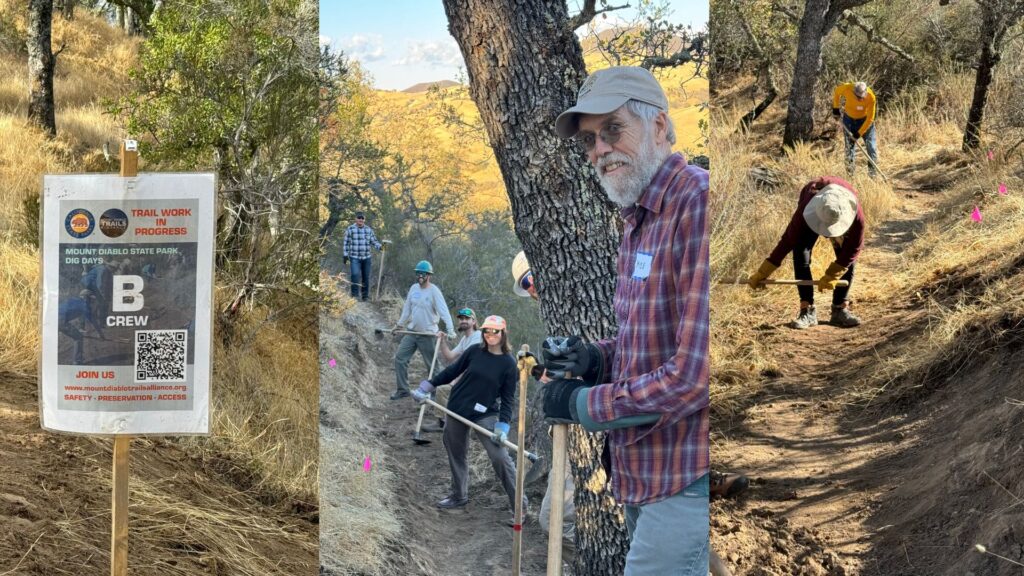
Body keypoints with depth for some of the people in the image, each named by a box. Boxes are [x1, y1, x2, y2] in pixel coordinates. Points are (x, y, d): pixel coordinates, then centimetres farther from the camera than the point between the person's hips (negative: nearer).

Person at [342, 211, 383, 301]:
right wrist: (345, 256, -4)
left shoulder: (369, 230, 8)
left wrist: (380, 246, -13)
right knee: (355, 275, -19)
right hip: (354, 257, -3)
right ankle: (355, 295, -12)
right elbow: (346, 244, 1)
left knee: (366, 277, 8)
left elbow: (374, 241, 8)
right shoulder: (350, 229, -1)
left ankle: (365, 295, 19)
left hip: (366, 257, 4)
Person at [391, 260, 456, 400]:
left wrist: (450, 329, -35)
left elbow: (444, 311, -24)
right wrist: (400, 324, 17)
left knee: (432, 364, 3)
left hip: (427, 334, -6)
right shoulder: (413, 288, 3)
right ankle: (402, 389, 15)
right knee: (400, 358, 4)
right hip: (411, 332, 6)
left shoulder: (434, 291, -16)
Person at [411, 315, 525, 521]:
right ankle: (459, 495, 32)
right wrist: (429, 385, 7)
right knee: (455, 453, 13)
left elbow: (508, 398, -6)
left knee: (500, 457, -13)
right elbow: (453, 371, 9)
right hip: (457, 409, 4)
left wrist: (503, 425, -16)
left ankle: (518, 502, -3)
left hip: (485, 415, -4)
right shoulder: (474, 351, -2)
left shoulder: (509, 364, -8)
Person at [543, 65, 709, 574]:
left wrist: (584, 404, -12)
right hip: (643, 472, 10)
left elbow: (694, 374, -24)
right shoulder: (637, 218, 13)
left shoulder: (697, 202, -20)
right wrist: (595, 359, 4)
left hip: (683, 478, -10)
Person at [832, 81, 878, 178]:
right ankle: (850, 174, 12)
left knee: (871, 145, -7)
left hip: (865, 120, -1)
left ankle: (873, 173, 0)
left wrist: (859, 133, -23)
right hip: (849, 118, 1)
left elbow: (870, 118, -24)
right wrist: (836, 108, 0)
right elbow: (837, 92, -2)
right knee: (849, 146, 2)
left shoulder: (870, 97, -31)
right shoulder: (847, 88, -28)